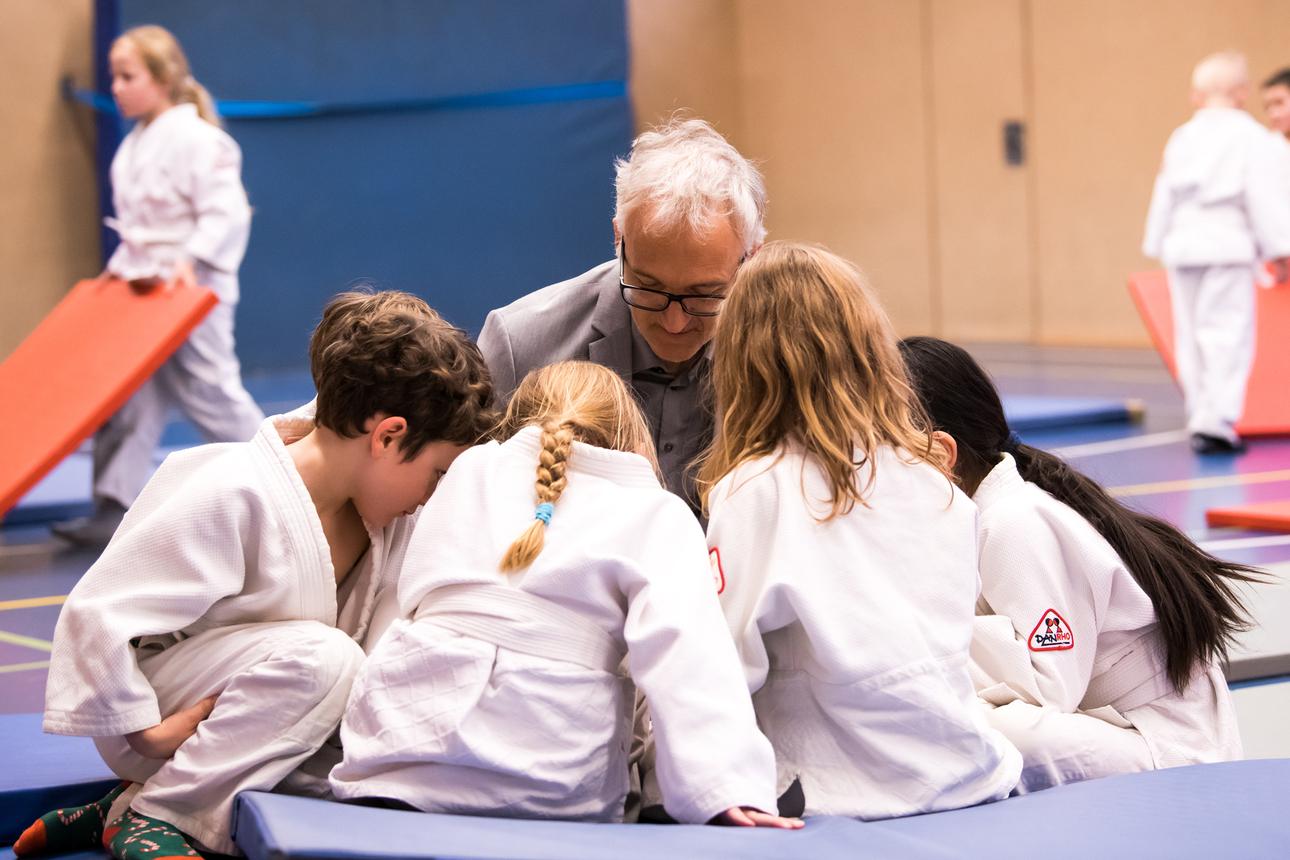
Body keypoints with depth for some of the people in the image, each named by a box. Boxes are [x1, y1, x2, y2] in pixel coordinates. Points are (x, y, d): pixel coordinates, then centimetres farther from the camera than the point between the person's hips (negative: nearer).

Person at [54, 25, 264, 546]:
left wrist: (193, 261, -31)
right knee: (128, 403, 4)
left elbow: (226, 213, -22)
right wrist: (121, 269, 12)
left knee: (211, 396, -1)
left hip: (192, 296, -9)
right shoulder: (134, 147, 12)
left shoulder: (196, 140, -16)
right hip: (144, 295, 9)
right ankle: (114, 511, 4)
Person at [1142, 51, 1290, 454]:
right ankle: (1217, 420, -15)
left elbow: (1164, 195, 15)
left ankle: (1201, 419, 16)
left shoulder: (1181, 138, 10)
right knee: (1228, 334, -6)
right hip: (1227, 244, -5)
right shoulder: (1252, 137, -6)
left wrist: (1158, 245, 23)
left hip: (1182, 243, 6)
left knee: (1191, 338, 12)